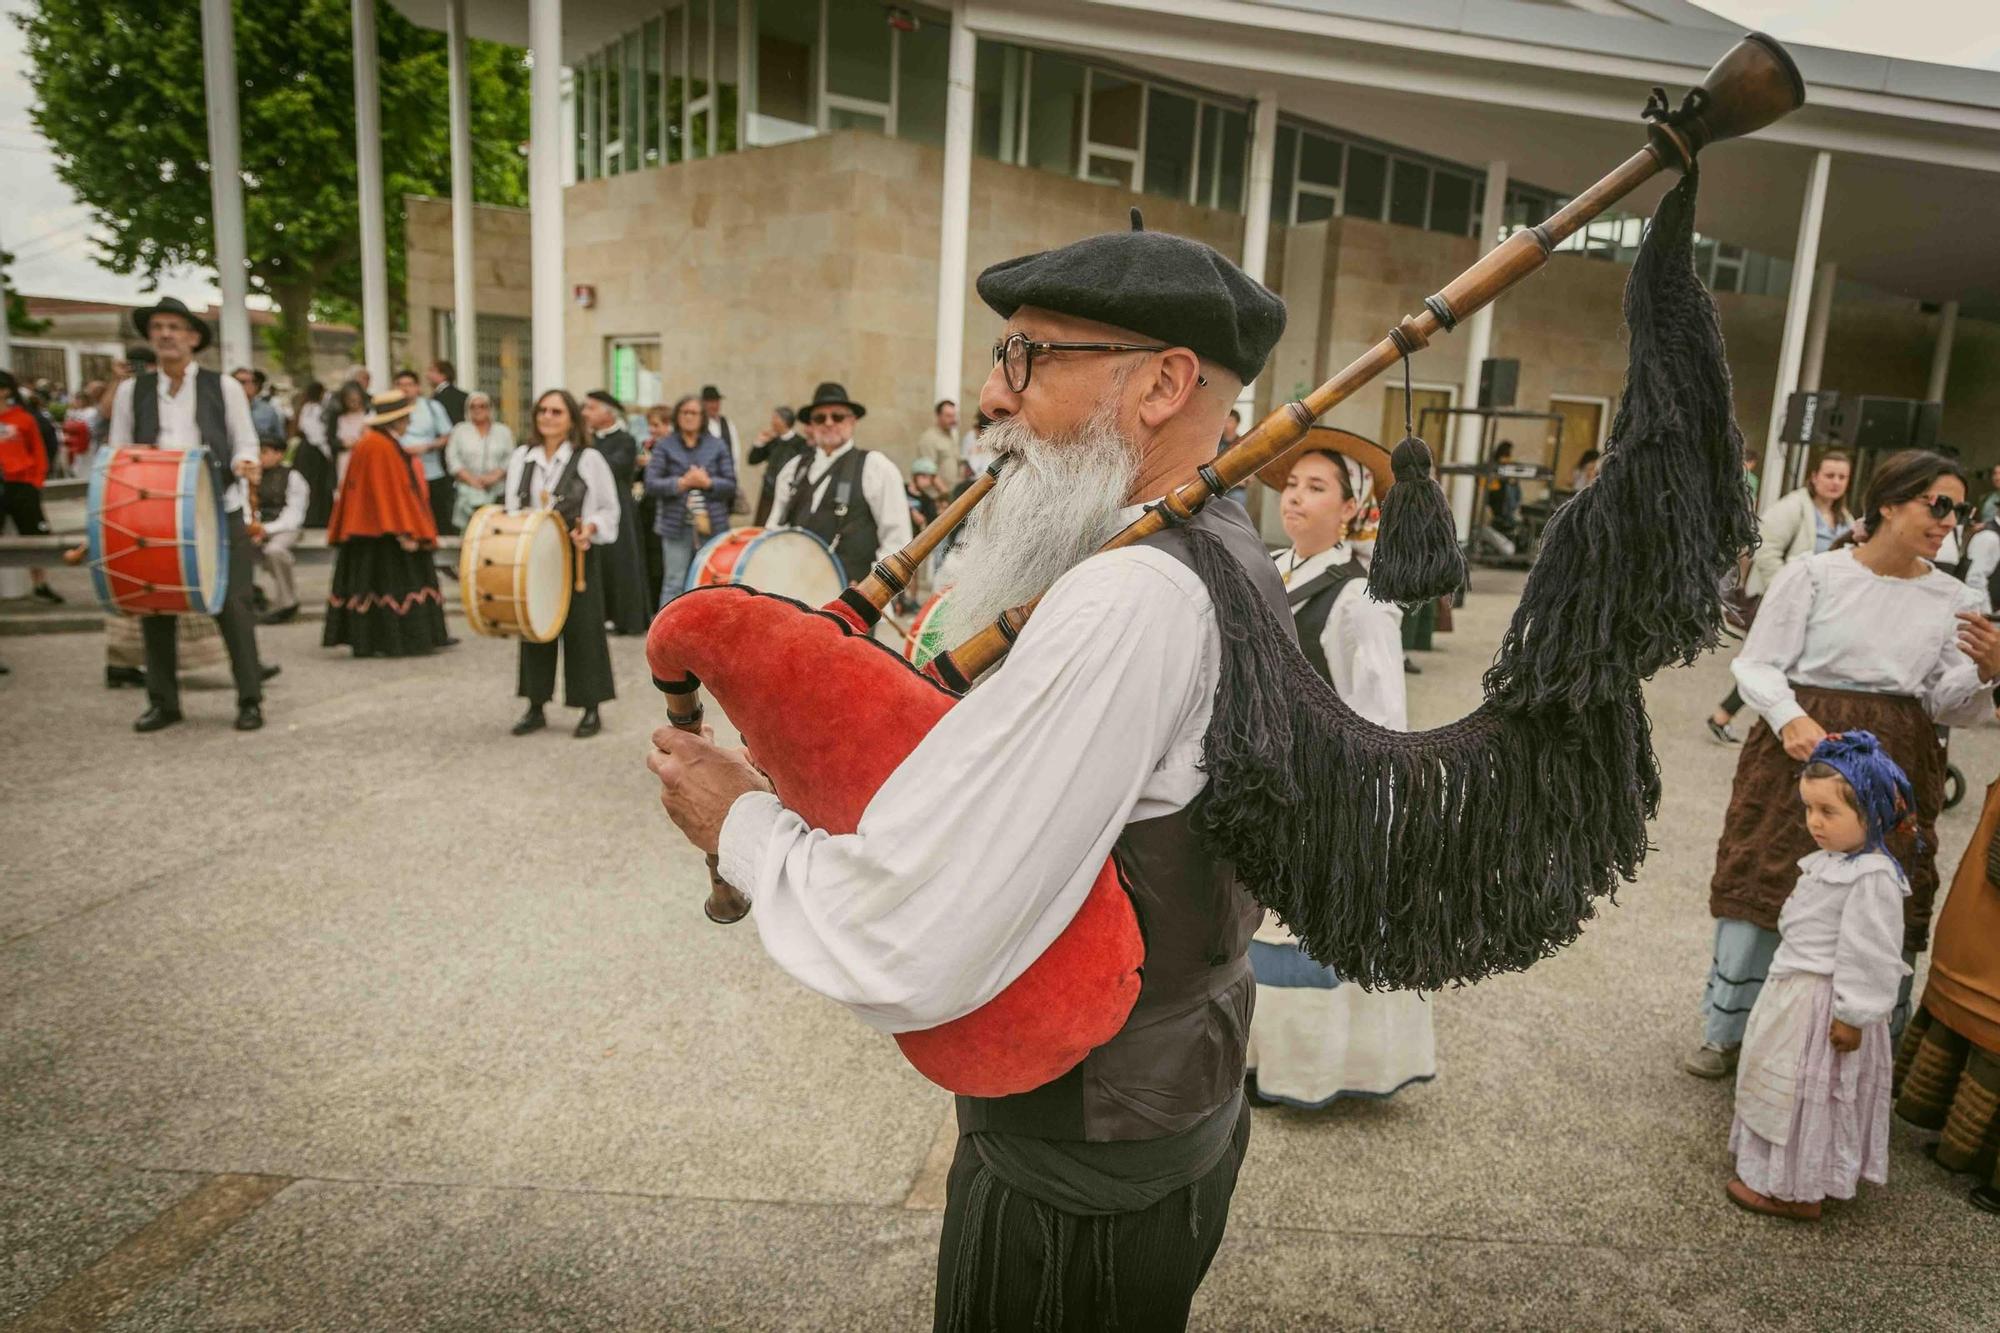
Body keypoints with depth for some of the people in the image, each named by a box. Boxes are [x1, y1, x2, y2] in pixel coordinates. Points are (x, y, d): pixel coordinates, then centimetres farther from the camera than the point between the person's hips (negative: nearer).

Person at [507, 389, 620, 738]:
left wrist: (590, 528, -16)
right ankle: (536, 707, 17)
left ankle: (591, 710, 9)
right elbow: (512, 507, 15)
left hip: (577, 556, -4)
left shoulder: (589, 459, -2)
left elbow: (609, 510, 2)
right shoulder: (521, 457, 10)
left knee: (582, 628, -1)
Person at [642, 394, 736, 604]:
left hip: (712, 525, 1)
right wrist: (681, 482, -14)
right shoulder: (664, 446, 5)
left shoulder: (717, 445, 8)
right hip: (676, 525, -1)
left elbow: (731, 485, 4)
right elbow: (651, 484, -3)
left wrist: (708, 482, -12)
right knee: (674, 582, 0)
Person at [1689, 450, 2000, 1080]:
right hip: (1800, 747, -3)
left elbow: (1947, 708, 5)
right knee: (1763, 887, 3)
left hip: (1896, 765, 3)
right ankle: (1726, 1031, 22)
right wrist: (1790, 717, -22)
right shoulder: (1814, 574, -6)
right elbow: (1758, 663, -5)